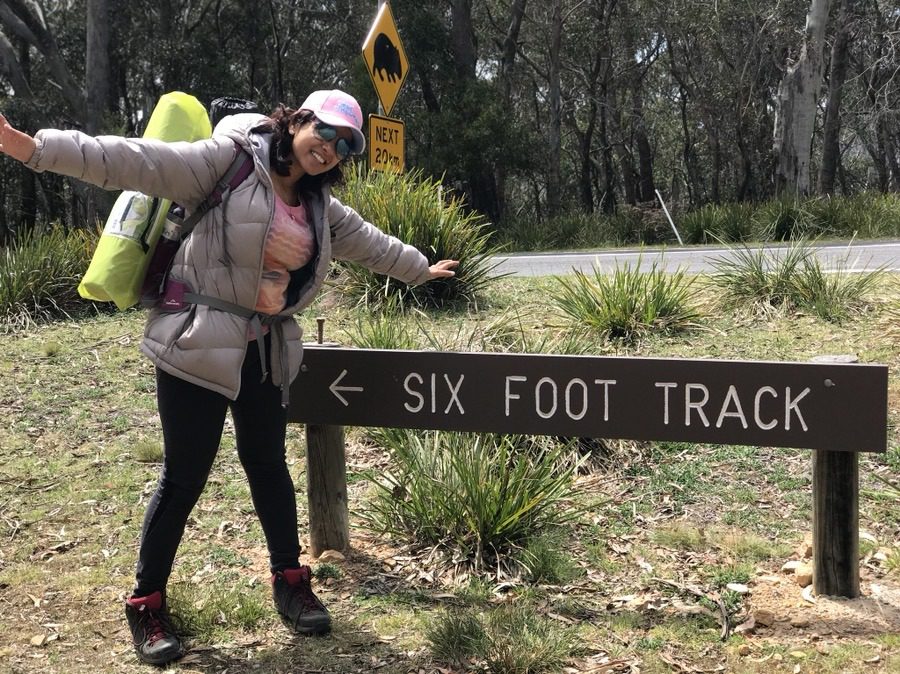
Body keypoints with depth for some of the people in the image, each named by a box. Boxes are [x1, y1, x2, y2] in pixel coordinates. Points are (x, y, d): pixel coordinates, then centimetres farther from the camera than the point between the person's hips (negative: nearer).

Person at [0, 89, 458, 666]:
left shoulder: (320, 206, 12)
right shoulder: (227, 161, -11)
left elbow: (366, 240, 29)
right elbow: (136, 162, -19)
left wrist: (420, 269, 42)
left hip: (266, 351, 7)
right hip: (198, 343, -7)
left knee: (268, 463, 15)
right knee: (185, 474, -2)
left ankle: (290, 580, 29)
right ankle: (148, 602, 14)